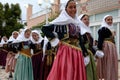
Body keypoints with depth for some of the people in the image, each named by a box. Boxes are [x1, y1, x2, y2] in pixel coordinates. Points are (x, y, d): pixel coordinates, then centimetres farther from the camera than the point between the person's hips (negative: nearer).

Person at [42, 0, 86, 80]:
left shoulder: (77, 23, 17)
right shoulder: (62, 20, -2)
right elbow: (44, 28, -8)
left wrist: (83, 53, 17)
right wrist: (55, 41, -9)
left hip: (77, 53, 7)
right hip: (65, 52, -6)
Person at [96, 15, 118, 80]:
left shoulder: (111, 29, 21)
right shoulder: (103, 29, -7)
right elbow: (100, 40, -16)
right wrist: (99, 49, -24)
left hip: (111, 48, 10)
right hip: (106, 48, -10)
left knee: (110, 66, 11)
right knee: (107, 65, -7)